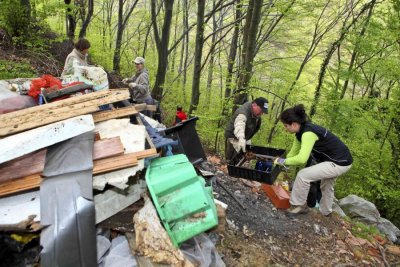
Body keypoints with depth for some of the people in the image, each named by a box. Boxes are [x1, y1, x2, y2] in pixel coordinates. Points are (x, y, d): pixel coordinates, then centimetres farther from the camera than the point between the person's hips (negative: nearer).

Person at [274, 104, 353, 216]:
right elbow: (294, 152, 6)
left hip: (340, 163, -10)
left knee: (303, 175, -14)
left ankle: (298, 205, 4)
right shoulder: (301, 131, -1)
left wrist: (283, 161, -26)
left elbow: (301, 158, -39)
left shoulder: (308, 133, -30)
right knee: (327, 185, 31)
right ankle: (325, 211, 53)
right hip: (339, 159, 10)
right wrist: (280, 162, 1)